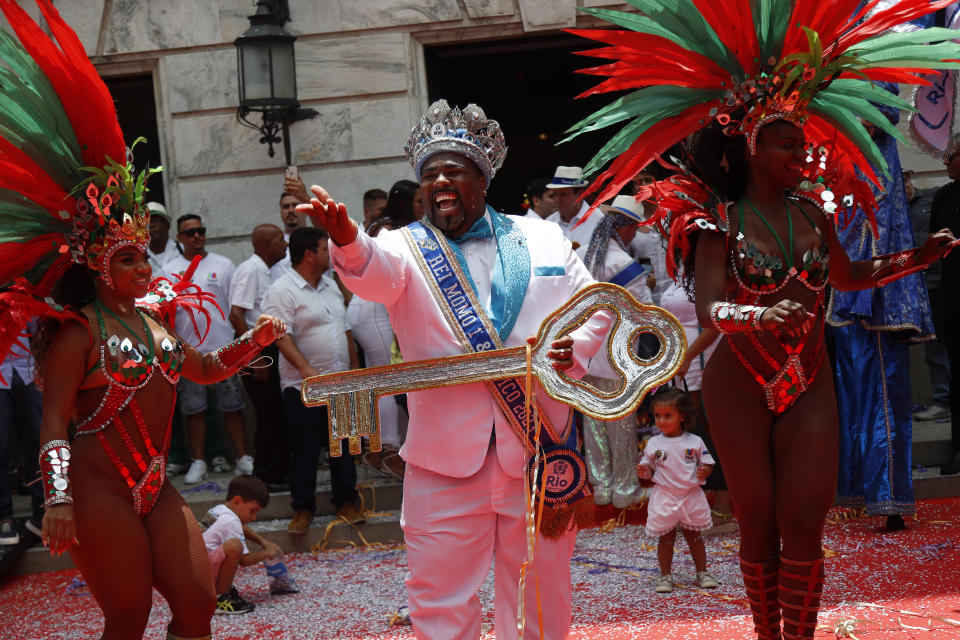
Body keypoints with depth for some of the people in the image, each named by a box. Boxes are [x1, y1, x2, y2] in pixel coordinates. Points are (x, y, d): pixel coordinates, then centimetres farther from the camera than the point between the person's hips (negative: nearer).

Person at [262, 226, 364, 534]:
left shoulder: (331, 286, 14)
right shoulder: (281, 292, -10)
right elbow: (282, 336, -19)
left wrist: (355, 364, 18)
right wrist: (306, 368, -28)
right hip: (304, 388, -6)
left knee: (343, 445, 10)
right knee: (304, 449, 1)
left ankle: (346, 501, 21)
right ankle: (303, 508, 11)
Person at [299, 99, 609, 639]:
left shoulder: (543, 240, 13)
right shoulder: (407, 248, 5)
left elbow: (594, 310, 16)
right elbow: (375, 270, -18)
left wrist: (573, 350, -6)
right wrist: (346, 239, -41)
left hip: (539, 451, 1)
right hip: (446, 457, -1)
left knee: (540, 594, 10)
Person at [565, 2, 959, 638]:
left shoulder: (813, 209, 3)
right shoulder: (721, 220, -10)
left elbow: (845, 274, 21)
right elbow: (709, 306, -22)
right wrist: (758, 316, -42)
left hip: (809, 387, 3)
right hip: (740, 388, -3)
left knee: (803, 529, -2)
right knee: (759, 528, 7)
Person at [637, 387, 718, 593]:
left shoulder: (694, 442, -3)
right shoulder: (654, 444, -2)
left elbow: (707, 462, 5)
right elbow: (650, 467, 6)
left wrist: (704, 471, -16)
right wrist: (645, 472, -16)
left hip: (691, 495, 0)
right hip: (664, 497, 0)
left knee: (694, 536, 12)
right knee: (666, 537, 5)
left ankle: (702, 573, 24)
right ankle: (665, 576, 15)